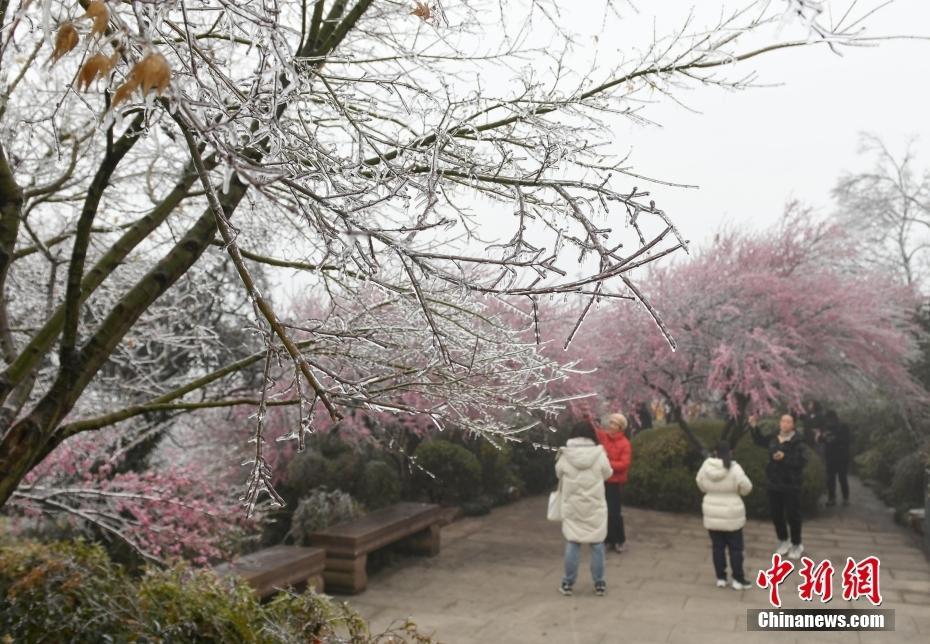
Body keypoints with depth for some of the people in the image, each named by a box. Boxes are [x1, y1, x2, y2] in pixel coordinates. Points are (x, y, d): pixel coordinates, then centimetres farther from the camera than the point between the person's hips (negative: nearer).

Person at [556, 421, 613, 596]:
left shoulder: (565, 456, -9)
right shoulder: (599, 455, -11)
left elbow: (558, 474, 6)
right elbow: (607, 474, 3)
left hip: (572, 506, 1)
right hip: (595, 507, 0)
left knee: (572, 544, 7)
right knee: (597, 544, 9)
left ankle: (568, 584, 14)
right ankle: (599, 584, 17)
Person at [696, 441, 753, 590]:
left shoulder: (706, 466, -7)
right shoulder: (734, 468, -18)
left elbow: (701, 484, 7)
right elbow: (746, 488, -10)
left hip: (712, 514, 3)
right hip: (731, 515, -3)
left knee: (717, 547, 13)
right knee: (735, 548, 10)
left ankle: (721, 578, 19)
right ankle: (738, 580, 16)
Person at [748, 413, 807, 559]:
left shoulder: (797, 441, -14)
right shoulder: (773, 438, 2)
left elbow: (800, 461, -22)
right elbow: (759, 440, 21)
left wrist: (784, 457, -33)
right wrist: (754, 427, 9)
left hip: (791, 484, -5)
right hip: (774, 482, 5)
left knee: (792, 515, 3)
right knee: (775, 514, 13)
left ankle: (796, 544, 21)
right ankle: (783, 541, 32)